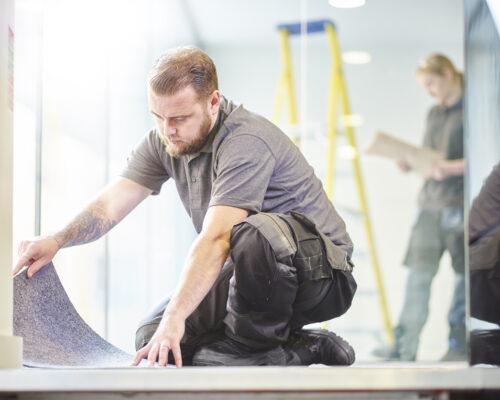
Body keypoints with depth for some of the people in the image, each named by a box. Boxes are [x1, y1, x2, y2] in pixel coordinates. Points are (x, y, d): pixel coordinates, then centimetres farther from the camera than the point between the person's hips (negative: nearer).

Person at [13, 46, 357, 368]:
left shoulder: (247, 143, -26)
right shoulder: (164, 141, 1)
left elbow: (216, 239, -37)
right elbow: (111, 204, -6)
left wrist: (175, 317, -45)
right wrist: (57, 241, -26)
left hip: (321, 274, -8)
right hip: (257, 272, 8)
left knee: (254, 234, -42)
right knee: (153, 341, -5)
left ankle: (261, 350, -16)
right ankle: (301, 348, -1)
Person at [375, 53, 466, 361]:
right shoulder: (434, 114, 18)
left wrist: (451, 168, -20)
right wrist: (411, 163, 2)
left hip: (461, 204, -6)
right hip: (431, 203, 6)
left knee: (464, 274, 0)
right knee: (419, 270, 0)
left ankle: (460, 344, 9)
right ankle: (405, 345, 1)